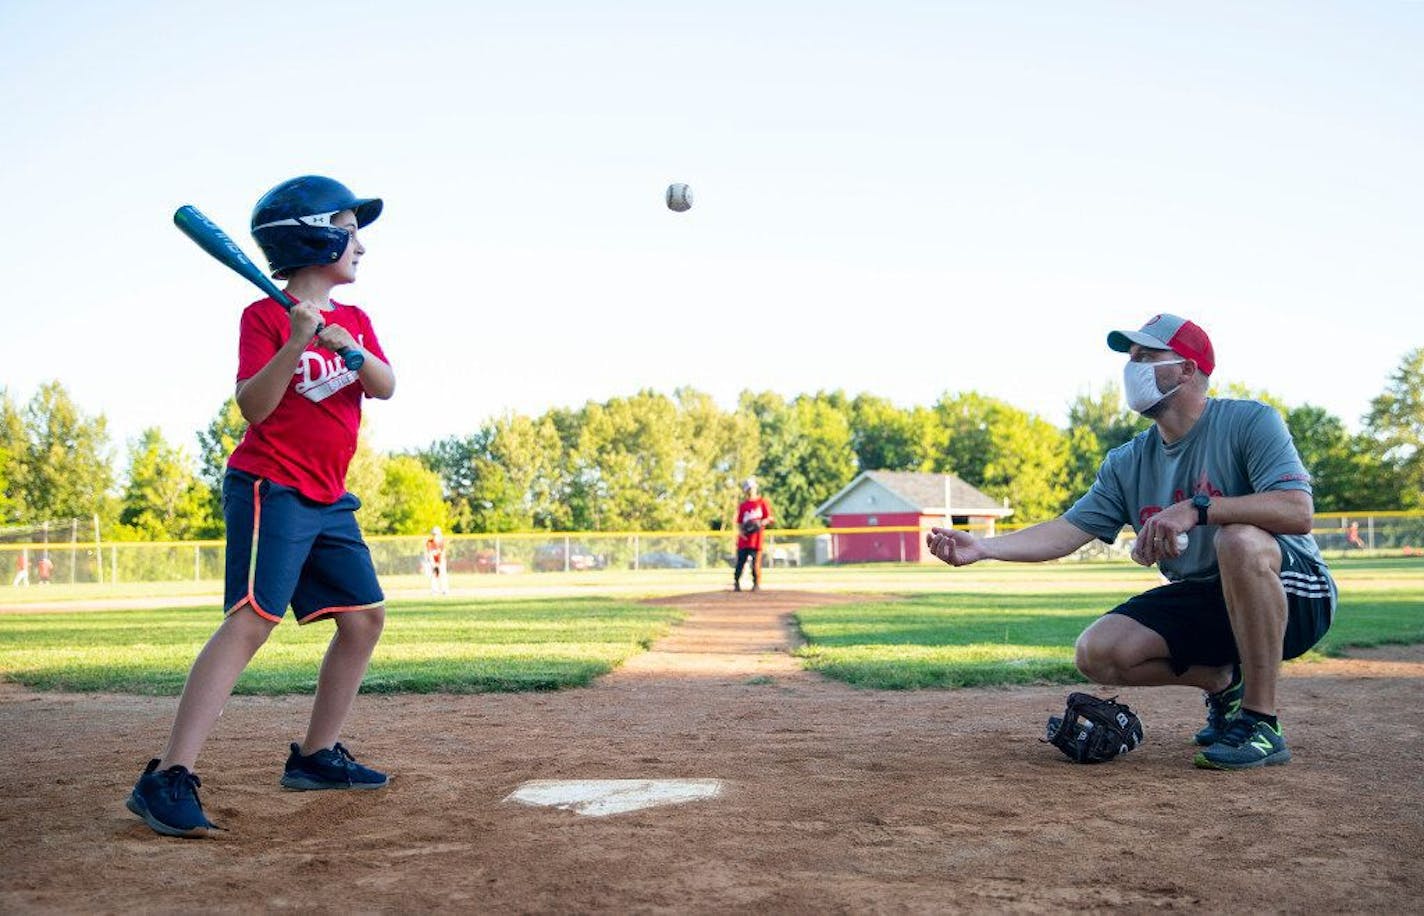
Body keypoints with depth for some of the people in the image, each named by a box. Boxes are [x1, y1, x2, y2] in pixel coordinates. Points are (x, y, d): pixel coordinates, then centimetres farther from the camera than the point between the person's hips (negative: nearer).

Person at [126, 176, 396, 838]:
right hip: (270, 486, -8)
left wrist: (348, 346, -18)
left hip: (329, 498, 8)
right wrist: (297, 342, -27)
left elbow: (386, 387, 0)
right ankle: (167, 780, -24)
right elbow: (252, 406, -16)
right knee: (252, 619, -21)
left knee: (364, 616, 9)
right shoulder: (265, 317, -6)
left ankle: (315, 756, 21)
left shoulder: (355, 320, 15)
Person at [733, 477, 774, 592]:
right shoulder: (743, 506, 14)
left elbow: (768, 518, 4)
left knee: (756, 562, -3)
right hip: (744, 539, 2)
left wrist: (761, 523, -16)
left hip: (756, 538, -2)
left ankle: (757, 584, 4)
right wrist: (740, 531, -7)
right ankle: (736, 583, 4)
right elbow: (739, 523, 13)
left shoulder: (762, 503, 6)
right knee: (740, 562, -2)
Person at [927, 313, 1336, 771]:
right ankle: (1222, 683, 12)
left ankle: (1262, 724, -27)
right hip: (1201, 599, 6)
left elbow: (1298, 510, -27)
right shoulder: (1128, 462, 5)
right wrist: (983, 548, -13)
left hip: (1293, 595, -6)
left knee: (1240, 540, -38)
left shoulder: (1249, 421, -13)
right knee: (1098, 651, -14)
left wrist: (1198, 507, -36)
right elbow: (1068, 531, 0)